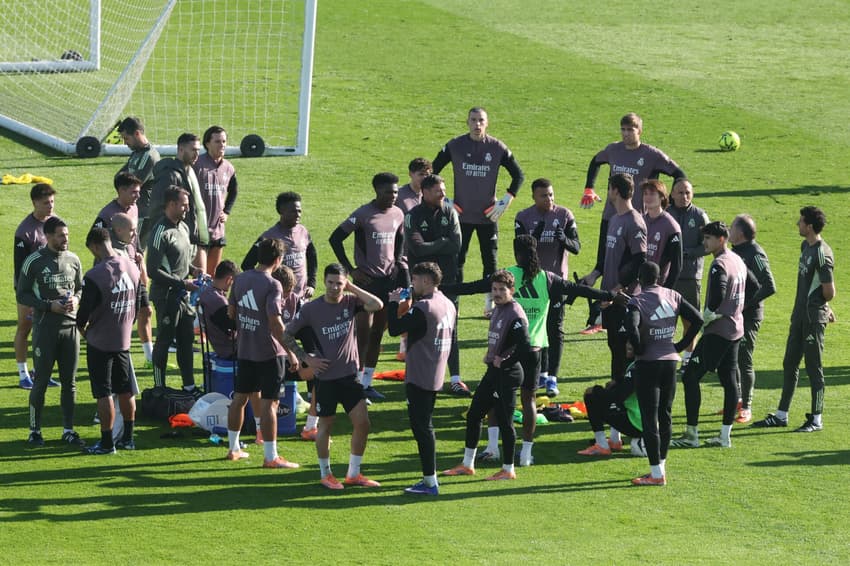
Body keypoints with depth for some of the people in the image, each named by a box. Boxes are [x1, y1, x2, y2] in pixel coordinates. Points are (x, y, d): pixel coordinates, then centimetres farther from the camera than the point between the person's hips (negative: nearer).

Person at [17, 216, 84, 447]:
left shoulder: (73, 259, 7)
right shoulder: (34, 262, -7)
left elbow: (81, 288, 19)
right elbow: (22, 295, -5)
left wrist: (76, 299, -4)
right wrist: (49, 306, -15)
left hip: (70, 326, 4)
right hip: (45, 328, -4)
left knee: (69, 382, 8)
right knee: (41, 382, 0)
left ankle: (68, 430, 16)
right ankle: (34, 430, 10)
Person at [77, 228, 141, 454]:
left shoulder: (94, 276, -22)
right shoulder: (132, 268, -1)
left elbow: (84, 312, -16)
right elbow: (139, 302, 10)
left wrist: (82, 328, 4)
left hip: (100, 342, -6)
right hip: (124, 339, 6)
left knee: (103, 394, 1)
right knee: (125, 390, 15)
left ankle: (107, 442, 6)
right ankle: (127, 438, 23)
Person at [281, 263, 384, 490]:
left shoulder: (350, 302, -2)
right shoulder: (311, 309, -9)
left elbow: (377, 305, -20)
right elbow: (287, 335, -2)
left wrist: (352, 287, -14)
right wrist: (307, 358, -8)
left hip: (350, 375, 3)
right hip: (325, 376, -3)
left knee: (362, 422, 0)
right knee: (326, 425, 8)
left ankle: (353, 474, 14)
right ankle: (325, 474, 24)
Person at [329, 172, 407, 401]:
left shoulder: (398, 214, 6)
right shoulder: (364, 215, -13)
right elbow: (335, 238, -11)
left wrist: (398, 263, 9)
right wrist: (350, 270, -12)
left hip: (389, 279, 6)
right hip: (367, 279, -6)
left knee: (378, 333, 10)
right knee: (363, 333, -6)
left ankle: (367, 383, 18)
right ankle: (357, 385, -2)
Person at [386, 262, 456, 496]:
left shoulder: (422, 308, -19)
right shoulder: (448, 305, 9)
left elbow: (394, 329, -18)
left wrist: (394, 303, -5)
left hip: (419, 378, -9)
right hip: (436, 377, 9)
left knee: (421, 426, -5)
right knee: (426, 425, 18)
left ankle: (430, 482, -6)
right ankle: (430, 476, 22)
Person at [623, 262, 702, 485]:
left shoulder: (637, 301, -11)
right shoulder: (672, 296, 5)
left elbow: (632, 328, -28)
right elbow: (697, 319, 2)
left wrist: (639, 349, -11)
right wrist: (680, 345, 7)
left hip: (647, 363, -6)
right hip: (670, 361, 6)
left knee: (649, 419, -1)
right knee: (665, 415, 16)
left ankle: (657, 474, -1)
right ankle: (660, 466, 24)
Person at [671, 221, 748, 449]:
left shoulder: (719, 265, -16)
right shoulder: (738, 261, 12)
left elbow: (717, 296, -28)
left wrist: (705, 318, -13)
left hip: (717, 330, -10)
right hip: (736, 329, 10)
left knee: (690, 377, -6)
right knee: (728, 380, 10)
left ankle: (691, 434, -8)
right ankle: (725, 435, 13)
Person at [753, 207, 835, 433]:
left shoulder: (822, 254, -20)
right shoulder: (805, 246, 9)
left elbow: (829, 292, -17)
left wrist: (820, 307, 3)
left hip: (814, 319, -10)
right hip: (800, 314, 10)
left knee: (814, 368, -1)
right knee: (790, 365, 14)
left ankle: (816, 419, 8)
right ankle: (781, 415, 22)